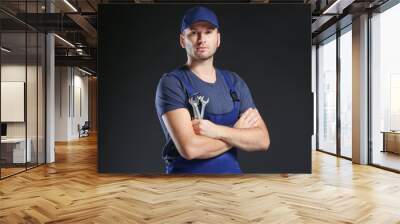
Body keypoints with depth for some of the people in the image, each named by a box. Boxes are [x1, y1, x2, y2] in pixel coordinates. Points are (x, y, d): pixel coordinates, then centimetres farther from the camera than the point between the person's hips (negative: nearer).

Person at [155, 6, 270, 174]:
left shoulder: (234, 82, 3)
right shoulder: (171, 83, -11)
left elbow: (262, 140, -4)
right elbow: (189, 148, -22)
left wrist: (218, 131, -18)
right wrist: (238, 132, -10)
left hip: (232, 171, 4)